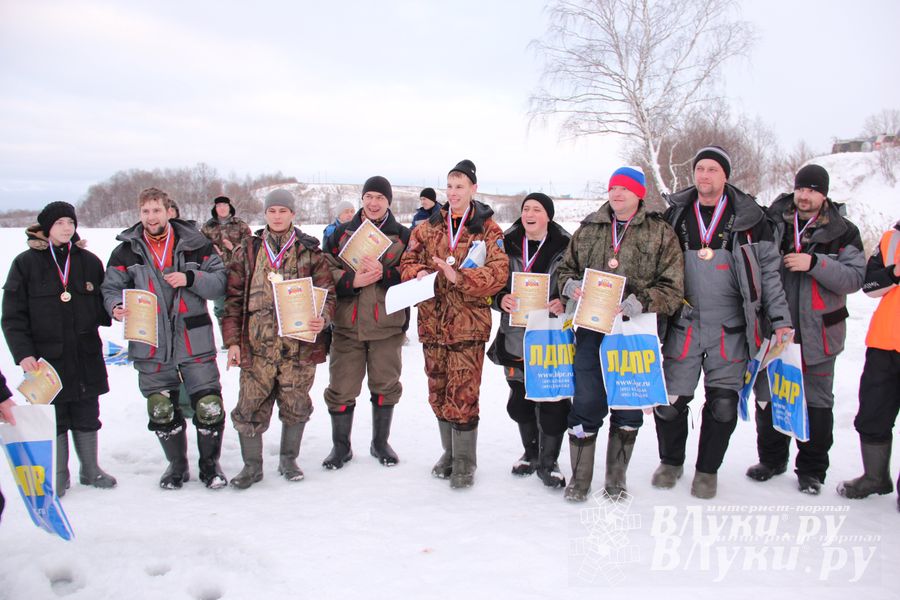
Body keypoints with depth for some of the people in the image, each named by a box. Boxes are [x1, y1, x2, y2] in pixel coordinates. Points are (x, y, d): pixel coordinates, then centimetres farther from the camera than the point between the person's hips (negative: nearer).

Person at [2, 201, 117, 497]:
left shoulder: (89, 261, 7)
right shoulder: (26, 263, -1)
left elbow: (102, 305, 12)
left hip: (86, 355, 3)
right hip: (46, 356, -2)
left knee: (87, 416, 12)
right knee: (53, 419, 6)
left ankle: (90, 470, 27)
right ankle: (58, 475, 21)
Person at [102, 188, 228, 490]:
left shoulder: (194, 244, 1)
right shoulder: (126, 251, 5)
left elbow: (220, 281, 0)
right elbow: (111, 288, 8)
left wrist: (189, 278, -16)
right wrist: (116, 307, -14)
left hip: (194, 342, -1)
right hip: (151, 345, 2)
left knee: (209, 407, -2)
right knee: (162, 411, 11)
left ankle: (210, 464, 21)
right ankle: (177, 465, 33)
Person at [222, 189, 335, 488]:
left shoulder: (310, 252, 5)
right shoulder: (247, 251, 8)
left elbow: (327, 292, 5)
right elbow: (233, 297, 8)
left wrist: (322, 318, -17)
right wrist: (232, 340, 2)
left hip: (299, 343, 0)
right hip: (257, 343, 1)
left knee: (295, 405, 9)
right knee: (251, 406, 3)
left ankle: (288, 459, 30)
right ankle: (252, 465, 21)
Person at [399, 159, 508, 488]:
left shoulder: (487, 229, 0)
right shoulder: (428, 227, 12)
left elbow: (498, 272, -11)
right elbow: (408, 262, 12)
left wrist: (459, 276, -25)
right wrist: (418, 274, -12)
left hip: (468, 323, -4)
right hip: (433, 322, 4)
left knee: (462, 396, -6)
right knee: (439, 393, 12)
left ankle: (464, 462, 10)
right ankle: (449, 452, 30)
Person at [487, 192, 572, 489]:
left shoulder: (564, 247, -3)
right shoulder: (508, 245, 6)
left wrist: (564, 304, -19)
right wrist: (501, 299, -12)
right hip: (515, 334, 3)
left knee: (553, 401, -2)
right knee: (520, 398, 13)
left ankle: (548, 461, 18)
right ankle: (531, 452, 35)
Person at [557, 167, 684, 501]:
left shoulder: (660, 233, 2)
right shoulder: (588, 230, 11)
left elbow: (672, 288, -4)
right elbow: (566, 268, 19)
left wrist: (638, 304, -20)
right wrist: (570, 285, -4)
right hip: (592, 329, 1)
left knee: (629, 406, 9)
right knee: (587, 404, 0)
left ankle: (616, 479, 27)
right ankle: (579, 479, 17)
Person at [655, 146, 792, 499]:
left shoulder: (748, 217, 1)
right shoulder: (675, 215, 5)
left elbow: (769, 271, 3)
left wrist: (780, 318, -2)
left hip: (730, 329, -1)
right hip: (683, 326, 1)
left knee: (722, 404, 4)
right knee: (669, 401, 3)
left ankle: (707, 470, 25)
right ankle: (670, 462, 28)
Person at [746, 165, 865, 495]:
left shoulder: (843, 232, -1)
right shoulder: (771, 223, 2)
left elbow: (854, 278, -11)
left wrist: (814, 263, -23)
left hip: (818, 332, -1)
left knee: (817, 402, 8)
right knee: (768, 398, 10)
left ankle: (812, 469, 23)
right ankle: (772, 459, 29)